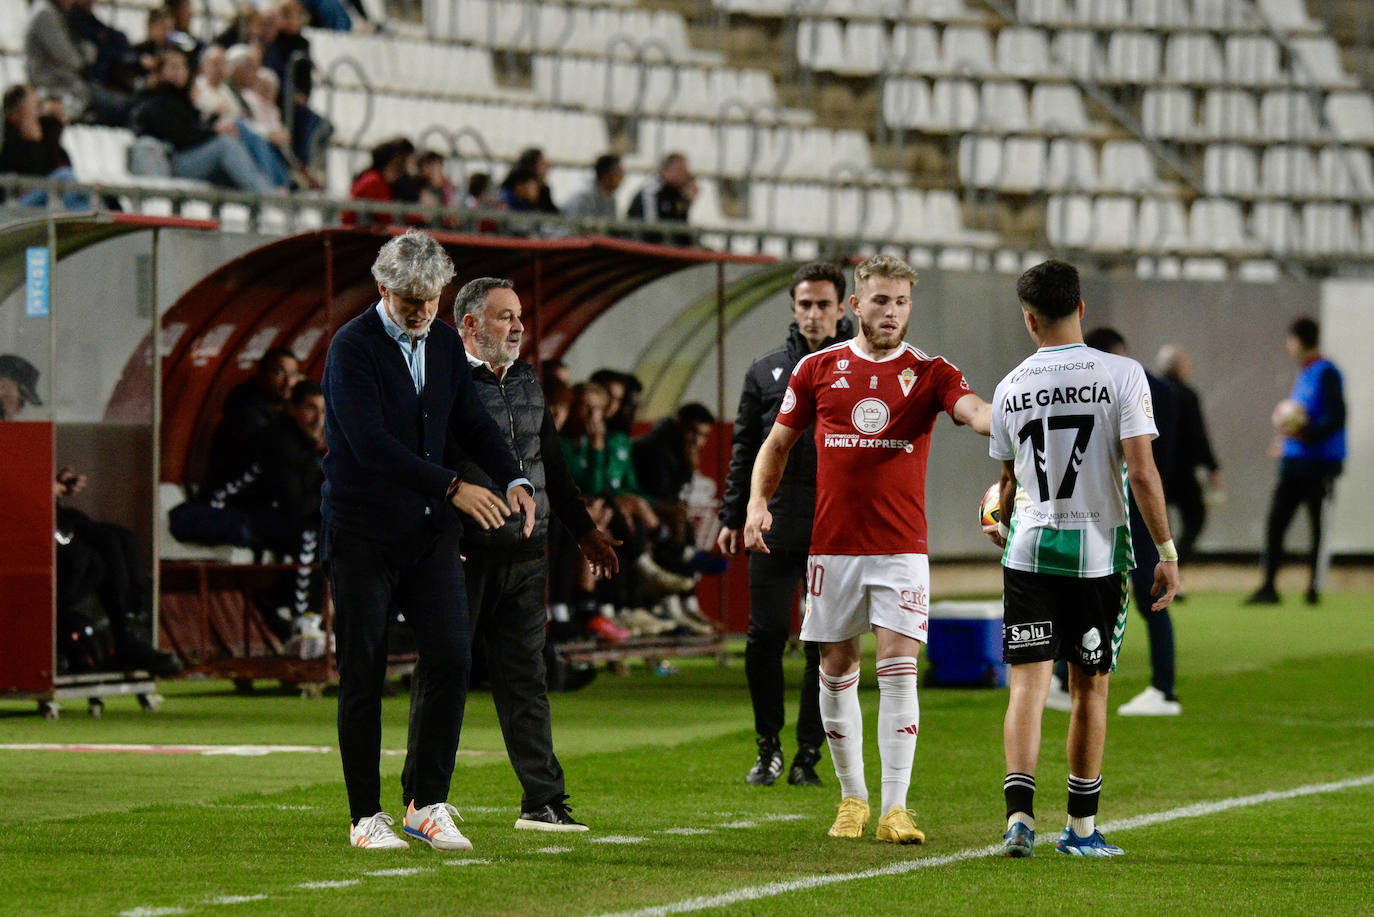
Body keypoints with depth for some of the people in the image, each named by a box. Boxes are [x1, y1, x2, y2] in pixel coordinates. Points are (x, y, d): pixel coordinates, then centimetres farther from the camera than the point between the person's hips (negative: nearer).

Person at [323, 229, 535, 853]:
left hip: (429, 531, 6)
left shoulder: (445, 343, 9)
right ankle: (365, 816, 7)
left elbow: (472, 421, 14)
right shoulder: (352, 349, -13)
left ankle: (426, 802, 5)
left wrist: (513, 479, -5)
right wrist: (452, 488, -28)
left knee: (450, 659, -4)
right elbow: (372, 444, -23)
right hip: (362, 534, -6)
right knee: (362, 674, -1)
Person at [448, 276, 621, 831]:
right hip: (464, 556, -6)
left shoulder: (526, 381, 16)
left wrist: (583, 530, 29)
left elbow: (551, 462, 26)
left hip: (525, 557, 6)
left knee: (525, 679, 7)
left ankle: (542, 800, 9)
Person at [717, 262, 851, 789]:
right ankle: (768, 747, 13)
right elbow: (744, 448, 13)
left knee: (826, 646, 0)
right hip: (773, 528, 1)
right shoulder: (766, 371, 11)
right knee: (766, 636, -3)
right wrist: (732, 517, 6)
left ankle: (808, 755, 8)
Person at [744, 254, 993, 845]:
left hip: (901, 549, -2)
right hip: (832, 545, 2)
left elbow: (975, 411, -18)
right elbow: (777, 443, 15)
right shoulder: (819, 369, 6)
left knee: (898, 668, -11)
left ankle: (895, 807, -10)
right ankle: (852, 797, 21)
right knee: (837, 670, 6)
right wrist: (758, 502, 1)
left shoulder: (929, 373, 1)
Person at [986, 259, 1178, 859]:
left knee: (1028, 680, -1)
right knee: (1089, 688, 10)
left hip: (1029, 549, 1)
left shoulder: (1011, 387, 3)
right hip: (1098, 551, -1)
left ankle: (1019, 810, -19)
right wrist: (1167, 552, -5)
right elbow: (1141, 472, -12)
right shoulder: (1121, 375, -6)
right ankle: (1081, 828, 17)